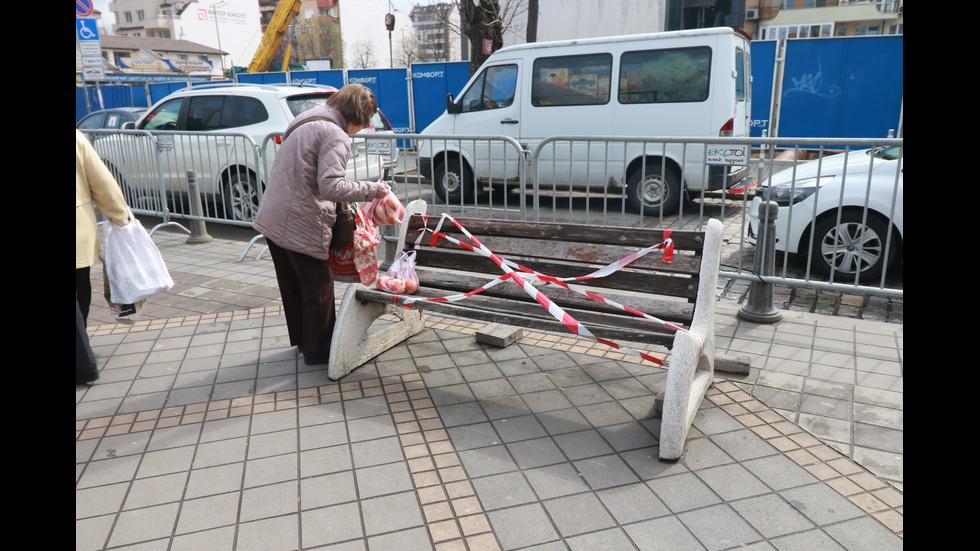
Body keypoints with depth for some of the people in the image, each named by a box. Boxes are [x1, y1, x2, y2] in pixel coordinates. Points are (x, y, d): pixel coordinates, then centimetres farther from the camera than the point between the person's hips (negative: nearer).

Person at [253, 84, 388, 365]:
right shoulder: (335, 136, -17)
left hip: (272, 218, 9)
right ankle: (317, 350, 21)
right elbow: (331, 186, -27)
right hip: (302, 225, -9)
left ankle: (301, 338, 39)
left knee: (292, 285, 22)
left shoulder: (306, 119, 13)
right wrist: (370, 190, -16)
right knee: (318, 289, 7)